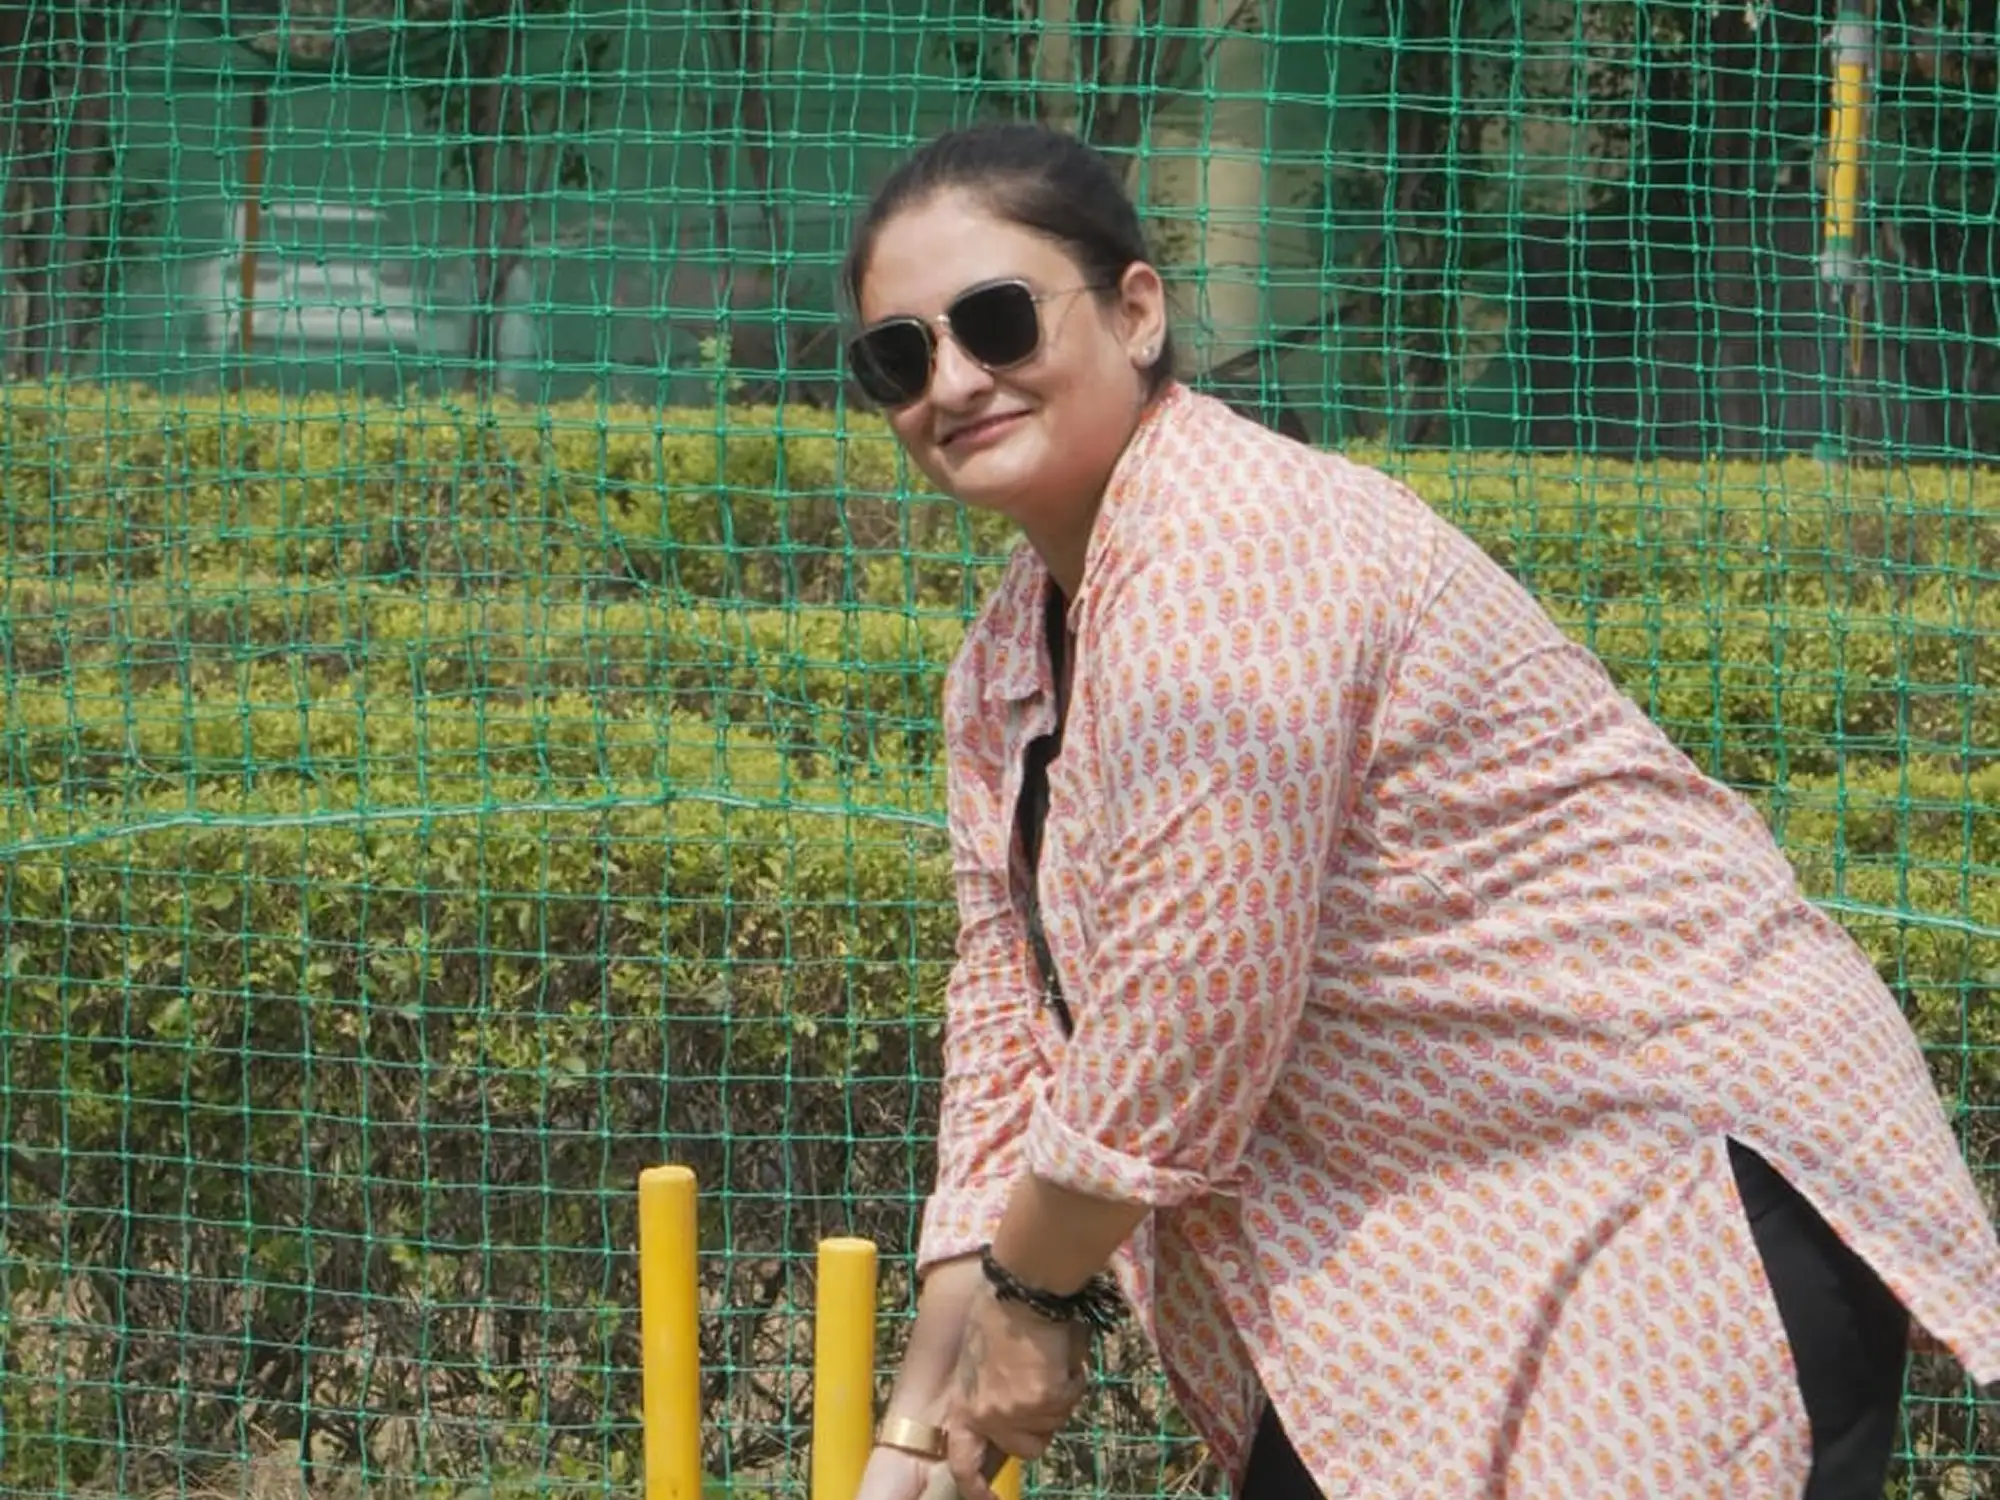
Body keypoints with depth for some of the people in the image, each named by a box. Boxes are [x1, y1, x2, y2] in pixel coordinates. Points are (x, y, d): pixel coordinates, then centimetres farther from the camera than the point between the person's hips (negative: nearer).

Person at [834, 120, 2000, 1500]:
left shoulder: (1227, 560, -22)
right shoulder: (1005, 661, 9)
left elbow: (1181, 1027, -23)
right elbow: (1013, 1025, 10)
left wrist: (1033, 1288, -8)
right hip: (1426, 1244, 9)